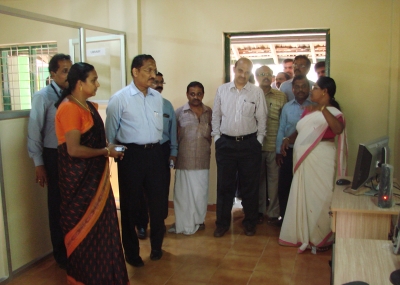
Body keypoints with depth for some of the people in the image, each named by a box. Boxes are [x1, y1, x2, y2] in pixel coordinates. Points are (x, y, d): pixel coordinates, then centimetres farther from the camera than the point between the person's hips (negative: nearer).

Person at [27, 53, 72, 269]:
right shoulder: (42, 96, -7)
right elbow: (34, 131, -6)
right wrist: (38, 164, -8)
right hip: (55, 156, -3)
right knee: (58, 206, 11)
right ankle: (61, 254, 29)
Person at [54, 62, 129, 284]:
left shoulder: (88, 106, 10)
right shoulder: (69, 108, -18)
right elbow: (74, 149, -24)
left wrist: (109, 149, 3)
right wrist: (105, 152, -14)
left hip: (92, 174, 9)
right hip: (78, 176, -9)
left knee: (98, 223, 16)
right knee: (83, 225, 6)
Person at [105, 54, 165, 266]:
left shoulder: (157, 97, 7)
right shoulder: (119, 98, -7)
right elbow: (110, 131, 1)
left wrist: (155, 146, 13)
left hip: (155, 153, 4)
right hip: (131, 155, -4)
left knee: (158, 201, 12)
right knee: (130, 204, 9)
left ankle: (156, 246, 35)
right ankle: (131, 252, 28)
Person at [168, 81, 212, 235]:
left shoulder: (209, 112, 7)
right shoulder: (179, 112, 0)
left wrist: (207, 146, 5)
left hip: (202, 159, 2)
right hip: (184, 159, -2)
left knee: (200, 191, 9)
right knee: (183, 191, 3)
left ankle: (198, 220, 25)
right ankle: (183, 223, 15)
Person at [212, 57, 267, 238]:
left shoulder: (257, 92, -1)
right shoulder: (222, 90, 4)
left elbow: (262, 119, 2)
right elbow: (216, 116, 8)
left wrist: (258, 141, 0)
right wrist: (217, 138, 4)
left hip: (249, 143, -1)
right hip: (225, 143, 1)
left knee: (250, 185, 8)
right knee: (224, 185, 7)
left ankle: (250, 223, 24)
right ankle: (222, 223, 20)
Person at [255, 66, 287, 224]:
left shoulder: (281, 96, 5)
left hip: (274, 145, 0)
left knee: (274, 178, 4)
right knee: (258, 178, 10)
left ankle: (273, 212, 16)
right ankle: (259, 210, 23)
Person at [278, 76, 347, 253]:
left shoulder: (333, 112, -9)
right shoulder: (308, 110, 15)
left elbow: (338, 129, -30)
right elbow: (299, 131, 21)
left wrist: (322, 109, -34)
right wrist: (287, 140, 3)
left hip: (320, 159, -8)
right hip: (304, 159, 8)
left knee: (319, 197, 0)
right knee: (303, 197, 13)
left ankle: (322, 239, 16)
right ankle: (305, 234, 28)